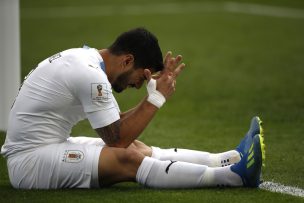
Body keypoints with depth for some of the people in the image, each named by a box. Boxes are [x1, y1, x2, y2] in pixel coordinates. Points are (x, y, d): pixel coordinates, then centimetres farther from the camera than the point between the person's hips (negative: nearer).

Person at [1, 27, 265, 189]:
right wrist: (157, 98, -12)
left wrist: (156, 92, 5)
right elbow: (117, 140, -17)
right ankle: (231, 174, -29)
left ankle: (230, 158, -3)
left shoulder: (88, 58, 11)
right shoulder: (91, 75, -19)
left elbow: (117, 124, 13)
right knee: (129, 159, -25)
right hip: (28, 162, -10)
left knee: (137, 147, 1)